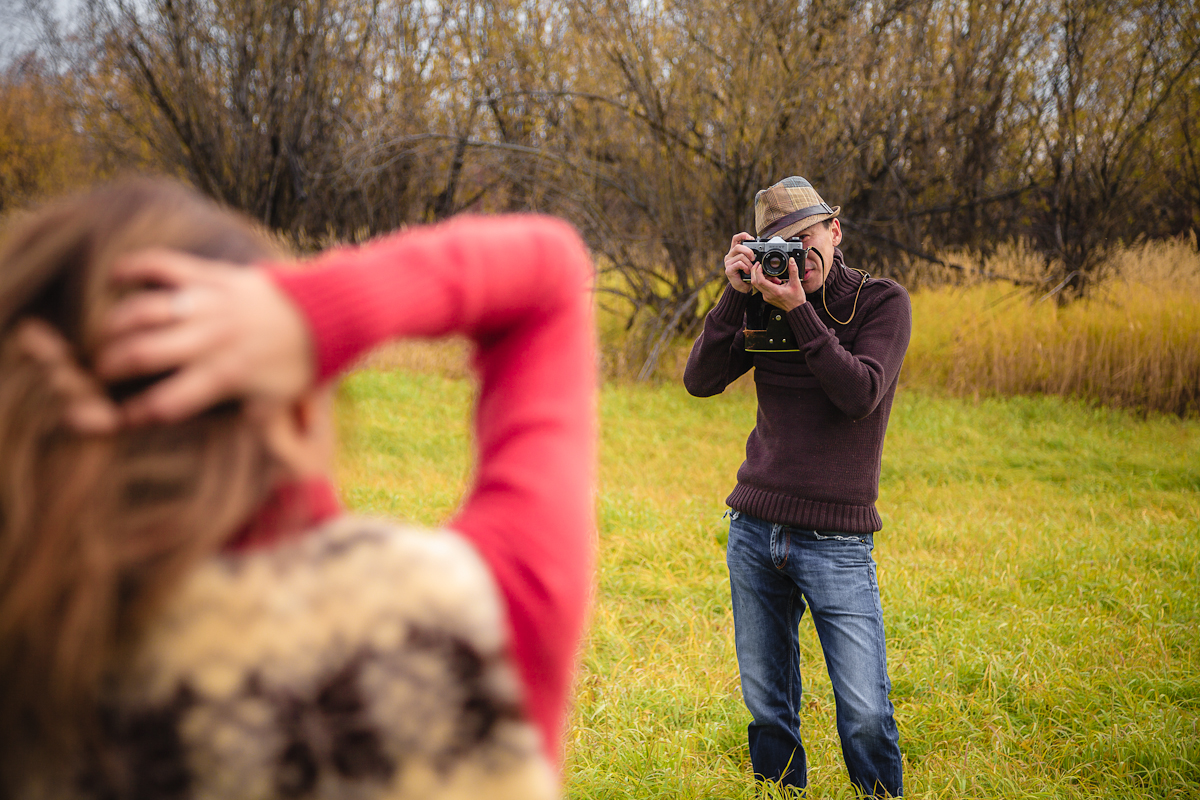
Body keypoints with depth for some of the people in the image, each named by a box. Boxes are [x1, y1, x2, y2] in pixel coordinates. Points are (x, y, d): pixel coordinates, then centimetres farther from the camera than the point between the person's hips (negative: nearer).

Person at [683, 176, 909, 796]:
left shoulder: (882, 302, -2)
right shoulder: (762, 305, 8)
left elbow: (860, 394, -17)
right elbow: (699, 381, -3)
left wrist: (799, 311, -20)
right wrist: (736, 295, -12)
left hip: (837, 541, -3)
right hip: (754, 531, 4)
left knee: (865, 713, -5)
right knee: (767, 703, 11)